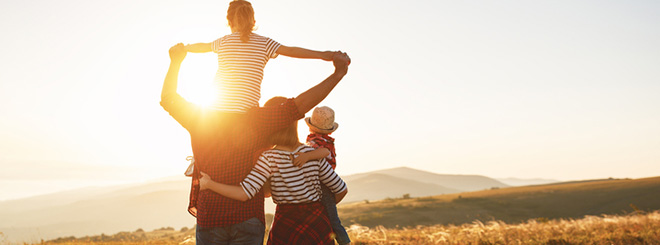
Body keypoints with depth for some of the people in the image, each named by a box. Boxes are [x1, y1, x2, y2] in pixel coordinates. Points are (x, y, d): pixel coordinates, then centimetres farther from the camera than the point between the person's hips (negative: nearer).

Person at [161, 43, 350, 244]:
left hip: (209, 218, 1)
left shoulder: (199, 118, 1)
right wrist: (338, 73, -10)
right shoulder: (256, 120, -6)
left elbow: (168, 98, 18)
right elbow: (300, 104, -11)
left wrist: (176, 61, 25)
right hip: (248, 218, -1)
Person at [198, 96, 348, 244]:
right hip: (318, 223, 3)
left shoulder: (268, 159, -11)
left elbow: (244, 193, -22)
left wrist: (209, 184, -11)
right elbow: (341, 189, 3)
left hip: (287, 224, -2)